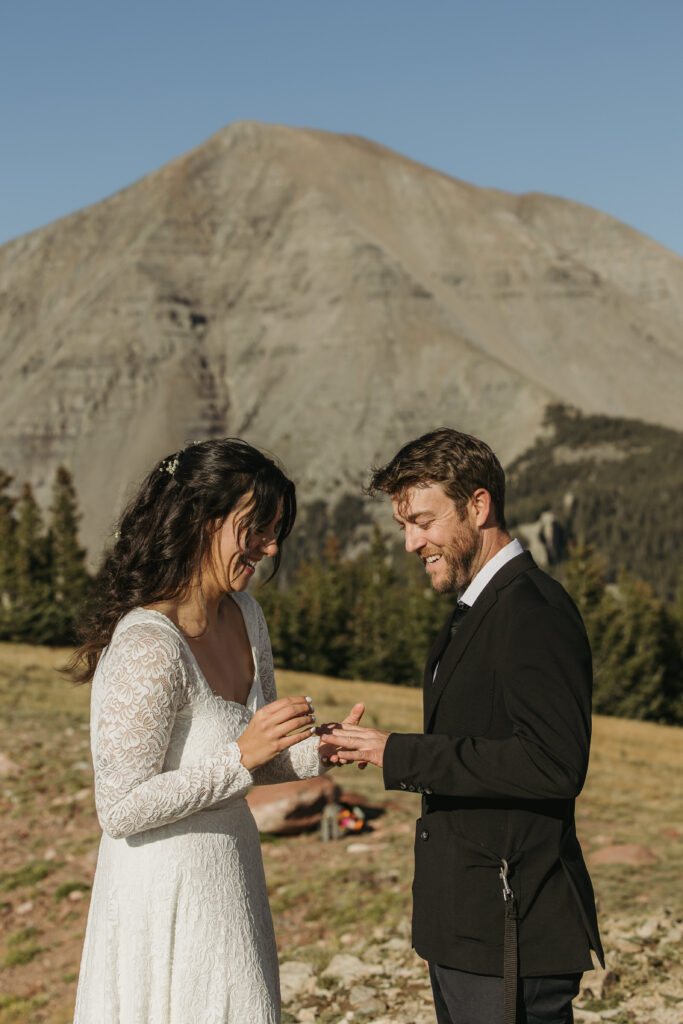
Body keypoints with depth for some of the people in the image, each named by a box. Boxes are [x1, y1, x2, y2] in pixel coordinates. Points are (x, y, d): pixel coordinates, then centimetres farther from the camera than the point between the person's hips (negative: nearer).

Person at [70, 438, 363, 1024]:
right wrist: (242, 756, -27)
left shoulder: (242, 614, 3)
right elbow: (120, 810, -23)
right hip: (166, 896, -9)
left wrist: (320, 751, -8)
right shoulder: (148, 649, -25)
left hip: (227, 879, 9)